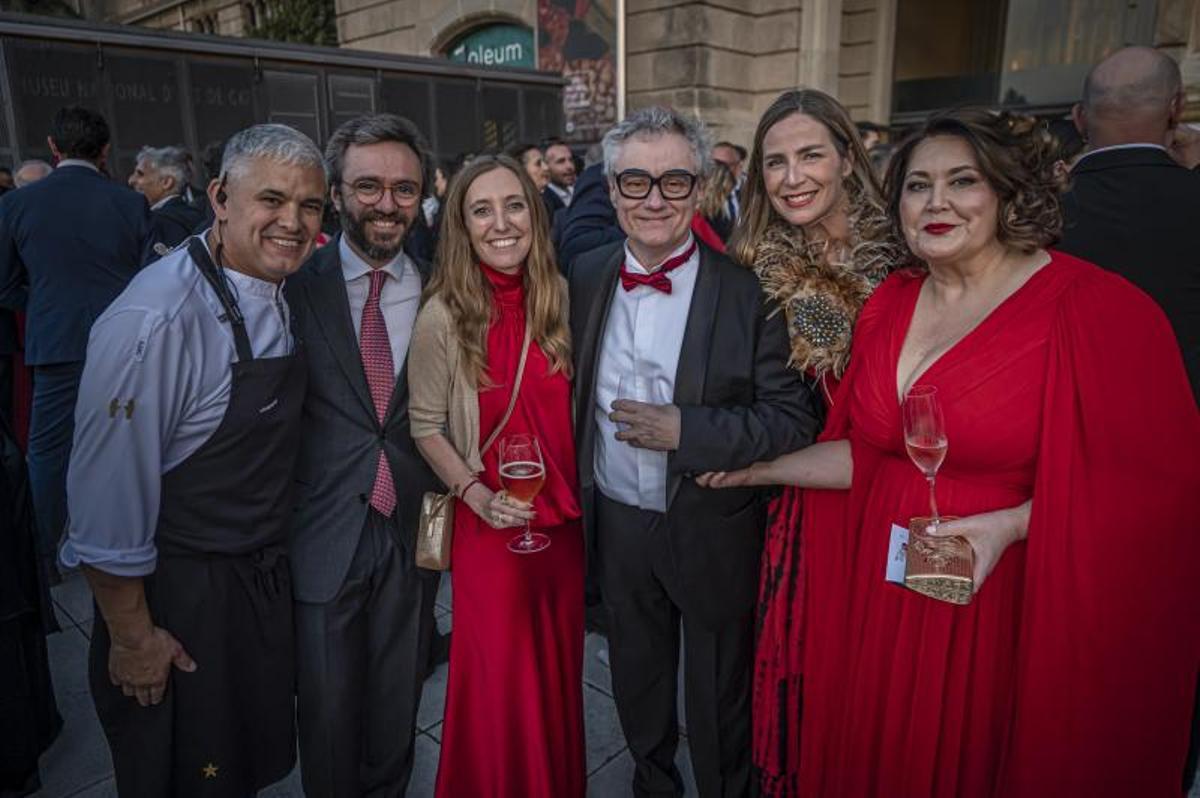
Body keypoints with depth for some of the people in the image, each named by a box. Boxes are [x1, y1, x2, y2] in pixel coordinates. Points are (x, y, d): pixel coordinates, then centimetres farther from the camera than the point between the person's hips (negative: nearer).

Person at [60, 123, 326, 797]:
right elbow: (107, 496, -23)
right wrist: (131, 636, -14)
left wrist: (271, 560, 14)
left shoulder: (281, 297, 0)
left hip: (266, 582, 7)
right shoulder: (157, 320, -27)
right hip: (179, 600, -7)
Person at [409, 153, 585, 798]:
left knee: (558, 667, 19)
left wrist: (574, 492, 0)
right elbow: (426, 426, -5)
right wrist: (475, 493, -16)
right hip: (490, 523, -3)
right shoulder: (444, 316, -12)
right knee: (499, 678, 10)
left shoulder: (560, 299, -2)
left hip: (562, 518, 4)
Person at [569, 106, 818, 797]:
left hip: (712, 532, -4)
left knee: (720, 701, 18)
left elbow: (794, 420, -18)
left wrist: (686, 429, -28)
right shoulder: (587, 277, -3)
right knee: (637, 678, 27)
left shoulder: (748, 289, -17)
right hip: (616, 525, 5)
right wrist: (576, 496, 2)